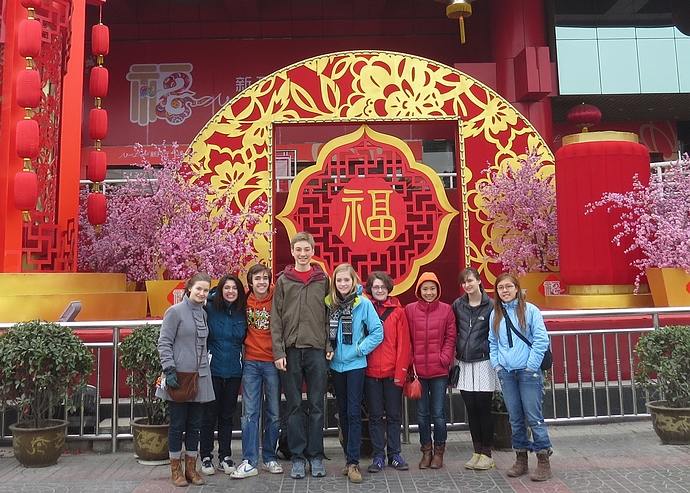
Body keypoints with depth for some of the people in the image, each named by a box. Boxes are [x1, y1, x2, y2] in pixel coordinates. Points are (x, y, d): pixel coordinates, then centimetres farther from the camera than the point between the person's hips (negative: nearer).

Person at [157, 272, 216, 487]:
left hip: (200, 377, 6)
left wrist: (205, 368, 14)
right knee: (177, 424, 4)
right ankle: (176, 469, 17)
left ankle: (191, 468, 21)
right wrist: (169, 370, -17)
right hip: (179, 377, -6)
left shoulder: (203, 313, 13)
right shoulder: (175, 312, -7)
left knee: (195, 425, 10)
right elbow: (164, 343, -9)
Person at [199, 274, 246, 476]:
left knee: (227, 415, 12)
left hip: (234, 371, 3)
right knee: (210, 415, 5)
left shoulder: (241, 313, 4)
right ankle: (206, 457, 19)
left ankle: (225, 457, 22)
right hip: (212, 369, -3)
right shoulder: (210, 308, -7)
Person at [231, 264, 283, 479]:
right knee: (250, 413, 2)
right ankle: (249, 462, 8)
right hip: (251, 362, 1)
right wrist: (245, 348, 9)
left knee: (273, 413, 8)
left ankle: (269, 458, 21)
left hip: (272, 362, -1)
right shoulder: (245, 301, 3)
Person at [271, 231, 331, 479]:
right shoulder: (283, 281, 5)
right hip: (291, 351, 0)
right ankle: (297, 456, 17)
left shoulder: (323, 279, 7)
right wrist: (278, 352, -5)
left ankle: (316, 456, 17)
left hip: (317, 350, 0)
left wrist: (330, 345, -1)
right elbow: (276, 319, 2)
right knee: (294, 407, 6)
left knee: (316, 406, 6)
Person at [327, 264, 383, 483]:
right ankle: (349, 457, 25)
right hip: (336, 365, 4)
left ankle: (353, 462, 2)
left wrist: (360, 349, -12)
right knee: (342, 412, 12)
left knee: (354, 413, -4)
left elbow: (377, 332, -8)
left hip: (355, 365, -4)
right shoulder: (329, 304, 1)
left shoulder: (363, 303, -9)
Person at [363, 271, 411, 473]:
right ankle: (378, 456, 17)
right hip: (371, 372, 0)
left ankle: (394, 454, 21)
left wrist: (401, 371, -7)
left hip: (393, 372, 0)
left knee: (394, 415, 9)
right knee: (375, 415, 8)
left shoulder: (398, 311, 0)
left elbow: (404, 343, -2)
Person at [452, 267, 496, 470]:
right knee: (471, 409, 9)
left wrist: (489, 352, -10)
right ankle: (477, 451, 19)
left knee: (484, 409, 2)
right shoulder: (457, 305, 6)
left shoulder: (490, 305, -4)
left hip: (484, 363, -3)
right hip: (464, 364, 4)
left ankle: (487, 454, 14)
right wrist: (456, 352, 5)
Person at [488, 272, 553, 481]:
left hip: (528, 372, -4)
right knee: (515, 419, 11)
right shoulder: (495, 314, 11)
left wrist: (531, 366, -10)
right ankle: (521, 459, 22)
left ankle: (543, 462, 7)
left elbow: (541, 339, -8)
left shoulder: (530, 310, -4)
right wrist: (496, 364, 6)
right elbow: (492, 342, 17)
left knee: (534, 417, -3)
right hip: (506, 373, 5)